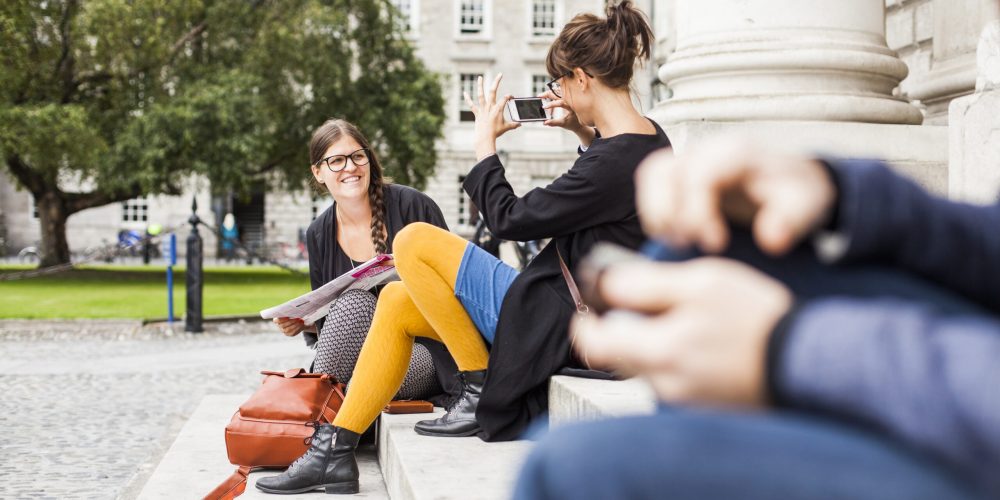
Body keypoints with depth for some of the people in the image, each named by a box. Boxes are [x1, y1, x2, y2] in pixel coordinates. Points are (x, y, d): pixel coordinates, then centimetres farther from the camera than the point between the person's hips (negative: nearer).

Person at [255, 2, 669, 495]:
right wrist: (586, 134, 14)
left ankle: (480, 392, -2)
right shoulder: (649, 139, 4)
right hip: (573, 309, 10)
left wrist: (485, 141, -5)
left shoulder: (611, 164, -25)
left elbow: (511, 219, -18)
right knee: (395, 300, 9)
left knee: (414, 242, -12)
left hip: (557, 325, -10)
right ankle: (334, 450, 11)